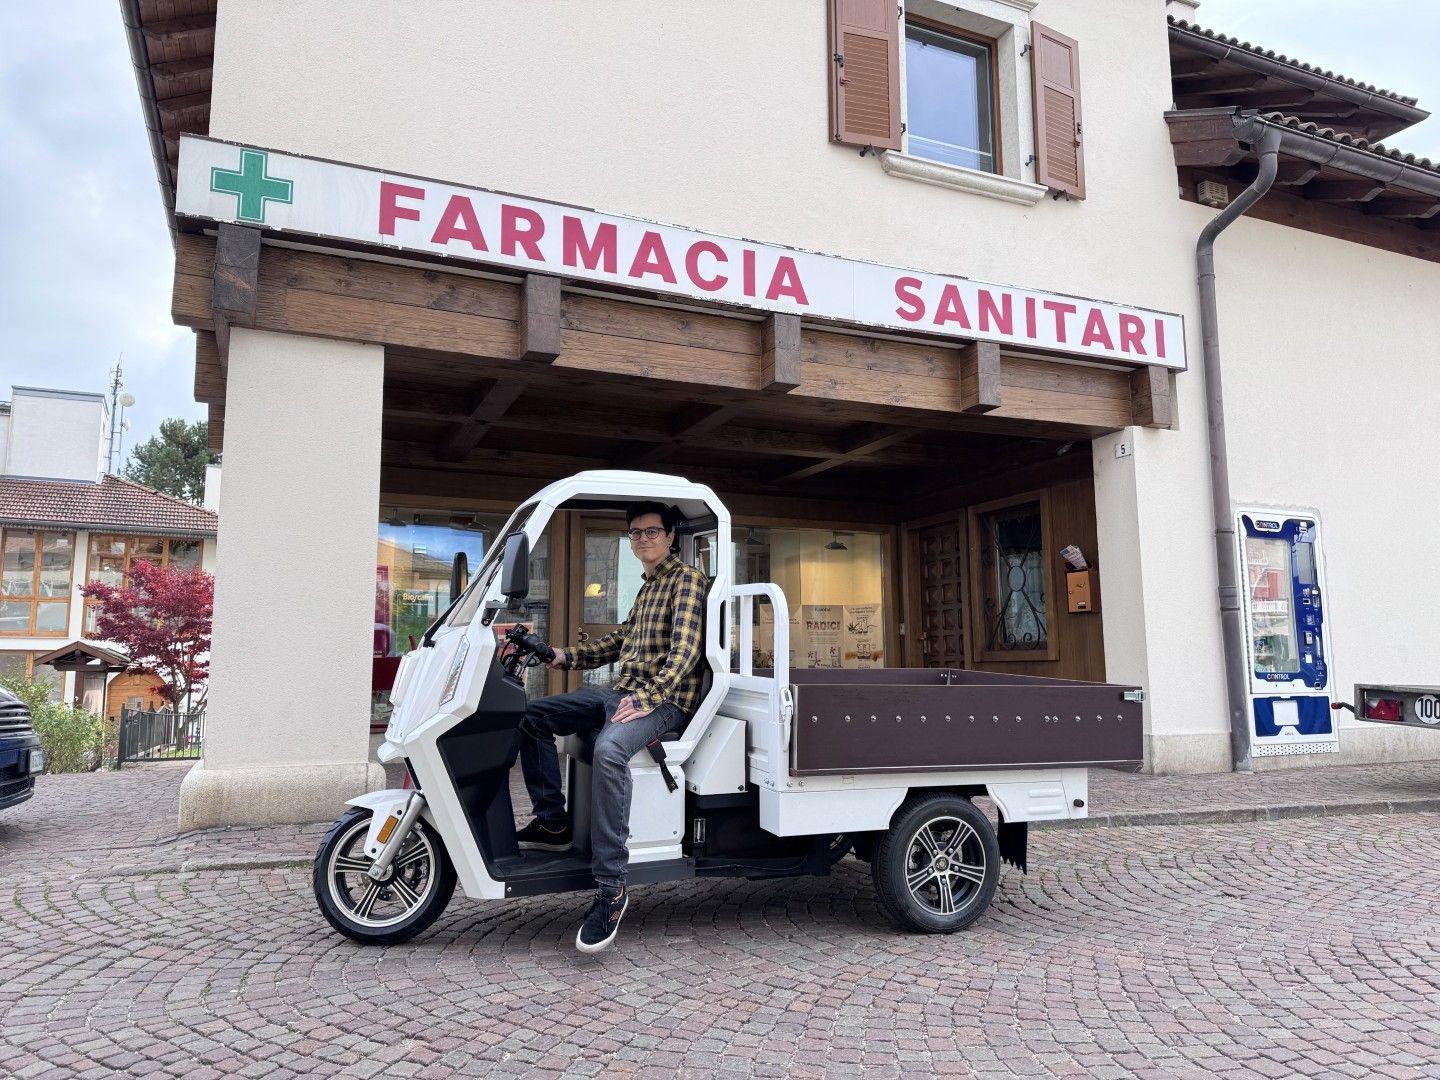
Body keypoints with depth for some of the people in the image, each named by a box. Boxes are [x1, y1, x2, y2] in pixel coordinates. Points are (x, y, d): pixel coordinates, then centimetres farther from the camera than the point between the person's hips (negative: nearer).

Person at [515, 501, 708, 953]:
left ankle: (610, 887, -33)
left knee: (608, 749, -38)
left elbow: (686, 648, -18)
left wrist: (648, 697, -30)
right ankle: (552, 822, 7)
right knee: (534, 716, 4)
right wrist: (568, 656, 17)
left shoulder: (686, 580, -6)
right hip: (623, 691, 10)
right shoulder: (647, 587, 24)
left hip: (665, 701, -10)